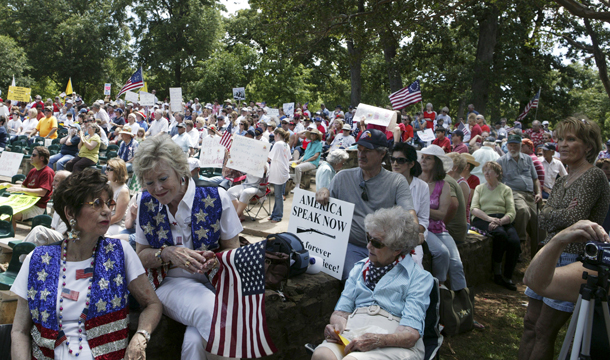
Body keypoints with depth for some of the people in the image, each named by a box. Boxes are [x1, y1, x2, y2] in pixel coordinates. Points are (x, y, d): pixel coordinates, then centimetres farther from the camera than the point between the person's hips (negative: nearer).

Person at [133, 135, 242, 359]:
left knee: (195, 339, -34)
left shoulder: (215, 197, -8)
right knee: (211, 313, -33)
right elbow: (141, 256, 8)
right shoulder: (146, 203, 1)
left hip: (214, 281, -1)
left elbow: (233, 250, 2)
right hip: (171, 283, 2)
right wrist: (167, 253, -14)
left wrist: (216, 259, -21)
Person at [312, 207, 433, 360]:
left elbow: (411, 333, -6)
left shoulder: (419, 277, 5)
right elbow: (341, 311, 16)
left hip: (395, 343, -4)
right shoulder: (360, 268, 22)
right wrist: (337, 325, -8)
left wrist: (377, 341, -23)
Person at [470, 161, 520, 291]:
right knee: (501, 234, -34)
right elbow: (473, 209, 5)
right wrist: (489, 218, -14)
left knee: (515, 241, -29)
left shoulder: (506, 189, 18)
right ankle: (497, 272, -17)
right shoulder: (479, 188, 21)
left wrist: (499, 221, -16)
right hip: (482, 219, -1)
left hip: (503, 220, 1)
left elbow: (511, 213, 5)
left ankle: (508, 277, -11)